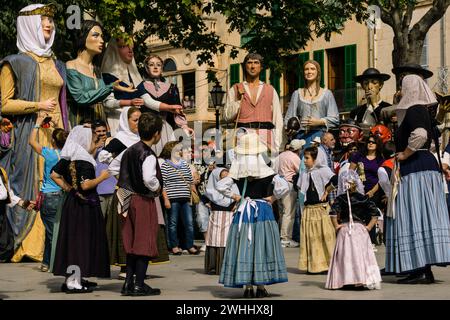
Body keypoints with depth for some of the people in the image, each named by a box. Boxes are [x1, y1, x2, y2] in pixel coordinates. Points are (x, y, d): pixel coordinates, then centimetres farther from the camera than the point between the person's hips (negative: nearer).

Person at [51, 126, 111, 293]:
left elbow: (54, 174, 13)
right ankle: (73, 282, -3)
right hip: (84, 206, -9)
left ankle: (71, 278, 19)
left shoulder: (67, 159, 7)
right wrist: (101, 177, -13)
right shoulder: (84, 162, -18)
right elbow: (86, 185, -25)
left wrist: (67, 187, 13)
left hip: (71, 202, 9)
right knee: (81, 240, -4)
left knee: (72, 239, 13)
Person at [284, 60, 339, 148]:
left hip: (319, 135, -1)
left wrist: (319, 122, -11)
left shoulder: (326, 93, 12)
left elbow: (334, 119, 5)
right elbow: (289, 118, 13)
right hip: (301, 135, 1)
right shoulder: (297, 94, 17)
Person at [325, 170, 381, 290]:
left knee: (346, 255, 4)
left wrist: (336, 226, -5)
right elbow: (375, 213, -3)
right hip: (360, 228, 1)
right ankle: (363, 279, 2)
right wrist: (369, 226, 1)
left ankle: (346, 281, 4)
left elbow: (333, 212, -16)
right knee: (361, 253, 4)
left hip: (345, 229, -1)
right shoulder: (363, 198, 1)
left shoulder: (340, 199, -3)